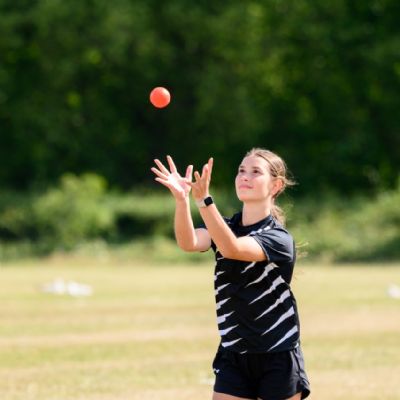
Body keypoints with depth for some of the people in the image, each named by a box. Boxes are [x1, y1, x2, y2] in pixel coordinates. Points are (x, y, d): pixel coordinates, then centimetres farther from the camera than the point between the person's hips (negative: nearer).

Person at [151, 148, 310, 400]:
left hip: (278, 360, -4)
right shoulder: (224, 227, 4)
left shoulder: (279, 238, -12)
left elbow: (232, 249, -32)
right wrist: (182, 199, -39)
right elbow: (189, 243, -19)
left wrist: (203, 200, -44)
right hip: (232, 358, 4)